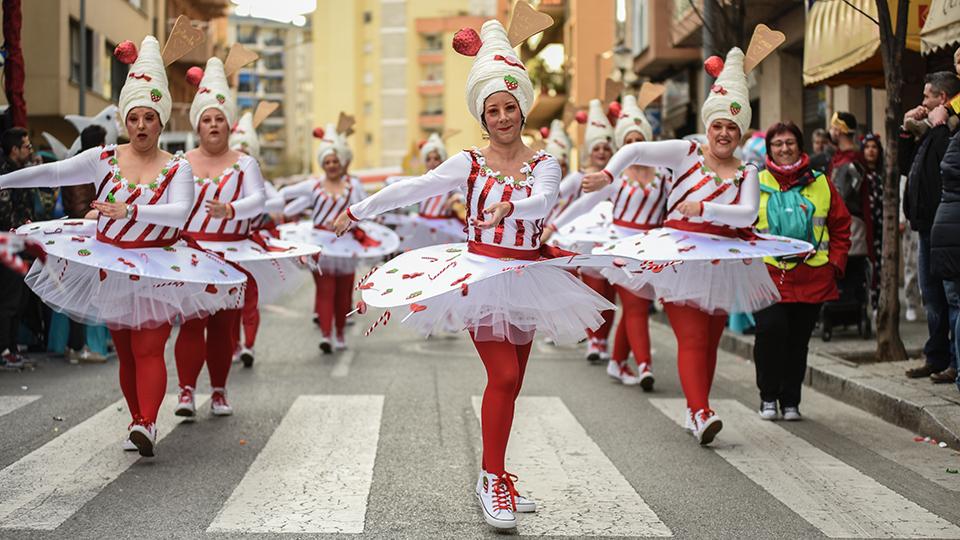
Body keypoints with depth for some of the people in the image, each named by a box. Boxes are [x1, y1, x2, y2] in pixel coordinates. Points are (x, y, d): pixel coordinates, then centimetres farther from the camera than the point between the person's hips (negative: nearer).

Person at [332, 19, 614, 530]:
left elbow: (542, 201, -20)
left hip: (525, 277, 3)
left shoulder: (543, 164, 1)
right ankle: (492, 478, -4)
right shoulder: (470, 162, -2)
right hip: (480, 275, -3)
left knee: (510, 385, 7)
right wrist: (359, 209, -9)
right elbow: (415, 188, -6)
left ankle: (495, 478, 19)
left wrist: (508, 207, -40)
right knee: (504, 377, -13)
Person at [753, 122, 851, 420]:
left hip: (812, 276, 2)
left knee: (798, 339, 5)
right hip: (767, 273, -2)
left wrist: (835, 263, 5)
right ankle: (768, 396, 2)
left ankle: (790, 401, 19)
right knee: (770, 329, -17)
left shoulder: (820, 184, 10)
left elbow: (840, 227, 14)